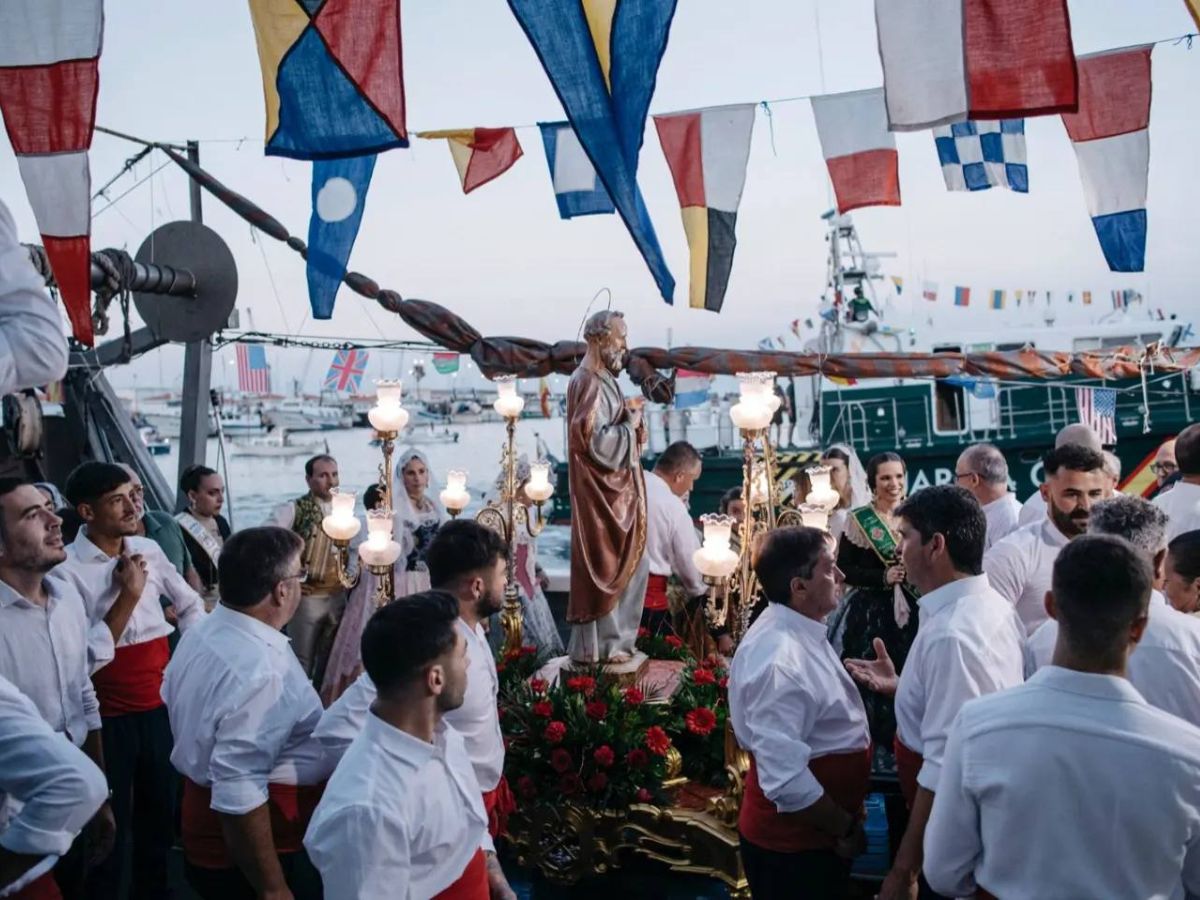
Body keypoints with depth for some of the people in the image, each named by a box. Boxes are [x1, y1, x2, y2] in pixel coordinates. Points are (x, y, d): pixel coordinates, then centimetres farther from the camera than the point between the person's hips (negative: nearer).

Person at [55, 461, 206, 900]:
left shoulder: (147, 549, 1)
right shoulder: (67, 569, -16)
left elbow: (189, 605, 14)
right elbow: (90, 654, -20)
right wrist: (128, 594, -20)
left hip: (160, 705, 6)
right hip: (108, 715, -6)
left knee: (160, 806, 21)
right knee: (110, 819, 9)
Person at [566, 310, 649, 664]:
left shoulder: (602, 380, 14)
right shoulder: (588, 383, -17)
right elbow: (594, 439, -24)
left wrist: (631, 421, 5)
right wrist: (631, 424, -12)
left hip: (616, 489, 10)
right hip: (600, 492, -10)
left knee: (626, 564, 14)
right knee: (604, 566, -2)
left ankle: (611, 638, 23)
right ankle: (596, 645, 7)